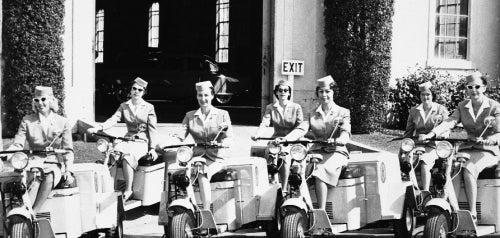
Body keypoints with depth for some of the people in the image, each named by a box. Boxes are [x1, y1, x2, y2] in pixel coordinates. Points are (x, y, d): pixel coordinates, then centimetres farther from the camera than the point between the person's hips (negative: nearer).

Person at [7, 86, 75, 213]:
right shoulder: (27, 121, 9)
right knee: (34, 179, -34)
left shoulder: (63, 122, 7)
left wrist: (68, 170, -9)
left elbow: (68, 150, 5)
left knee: (49, 179, -35)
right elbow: (17, 144, 2)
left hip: (54, 165, -1)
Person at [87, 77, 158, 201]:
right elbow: (113, 119, -4)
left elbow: (152, 129, 1)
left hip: (143, 141, -4)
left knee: (128, 156, -34)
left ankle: (128, 190, -24)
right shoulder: (124, 106, 11)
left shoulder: (149, 108, 3)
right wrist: (98, 128, -22)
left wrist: (152, 148, -8)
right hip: (128, 140, 4)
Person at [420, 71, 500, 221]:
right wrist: (432, 133, -27)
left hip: (487, 151, -3)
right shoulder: (462, 106, 9)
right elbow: (450, 122, -8)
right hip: (467, 149, 3)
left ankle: (472, 213, -25)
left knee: (468, 169, -32)